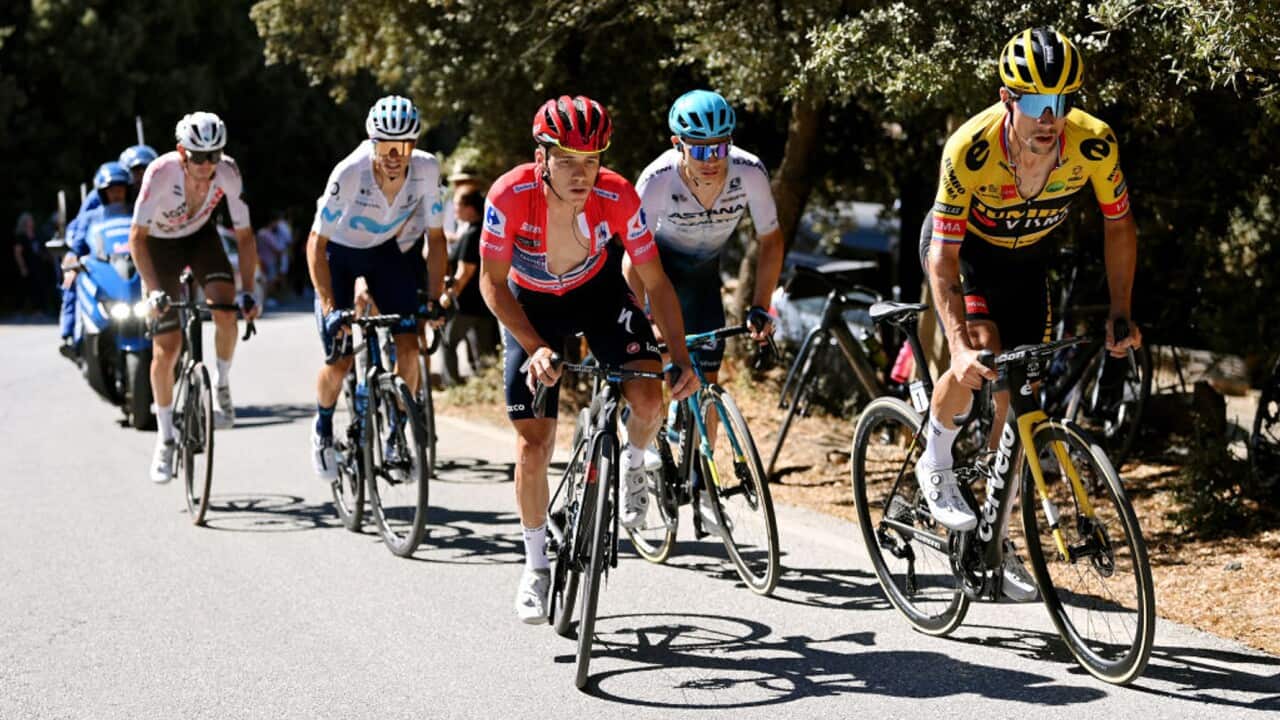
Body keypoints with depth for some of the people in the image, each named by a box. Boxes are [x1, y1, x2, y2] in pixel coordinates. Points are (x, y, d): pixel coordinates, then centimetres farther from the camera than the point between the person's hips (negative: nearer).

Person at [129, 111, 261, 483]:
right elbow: (137, 237, -29)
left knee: (226, 310, -27)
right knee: (166, 348, -6)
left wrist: (247, 290, -25)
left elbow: (244, 235, -17)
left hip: (200, 236, 2)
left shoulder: (228, 173, -26)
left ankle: (222, 387, -1)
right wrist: (154, 289, -38)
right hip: (160, 244, -2)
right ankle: (165, 439, 9)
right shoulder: (161, 173, -34)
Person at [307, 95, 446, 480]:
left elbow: (435, 237, -13)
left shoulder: (426, 170, -25)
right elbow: (316, 241, -27)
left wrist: (435, 299, -19)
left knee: (408, 347, -14)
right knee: (340, 360, -6)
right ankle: (323, 427, 25)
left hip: (389, 250, 2)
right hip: (340, 252, -2)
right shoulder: (350, 173, -33)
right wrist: (329, 306, -33)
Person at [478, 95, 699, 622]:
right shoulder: (510, 196, -33)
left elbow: (655, 282, -19)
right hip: (529, 306, -1)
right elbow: (493, 284, -23)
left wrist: (681, 359, -24)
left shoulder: (617, 198, -30)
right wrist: (535, 348, -33)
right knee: (532, 446, -5)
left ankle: (634, 463, 14)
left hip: (599, 293, 1)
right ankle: (536, 563, 16)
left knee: (648, 400, -22)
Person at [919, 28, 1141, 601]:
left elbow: (1119, 225, -11)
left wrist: (1120, 314, -16)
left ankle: (997, 536, 17)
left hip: (1027, 259, 3)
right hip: (962, 249, -3)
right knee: (981, 355, -30)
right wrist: (961, 346, -44)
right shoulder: (970, 149, -37)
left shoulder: (1093, 143, -29)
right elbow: (942, 257, -33)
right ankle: (936, 464, -3)